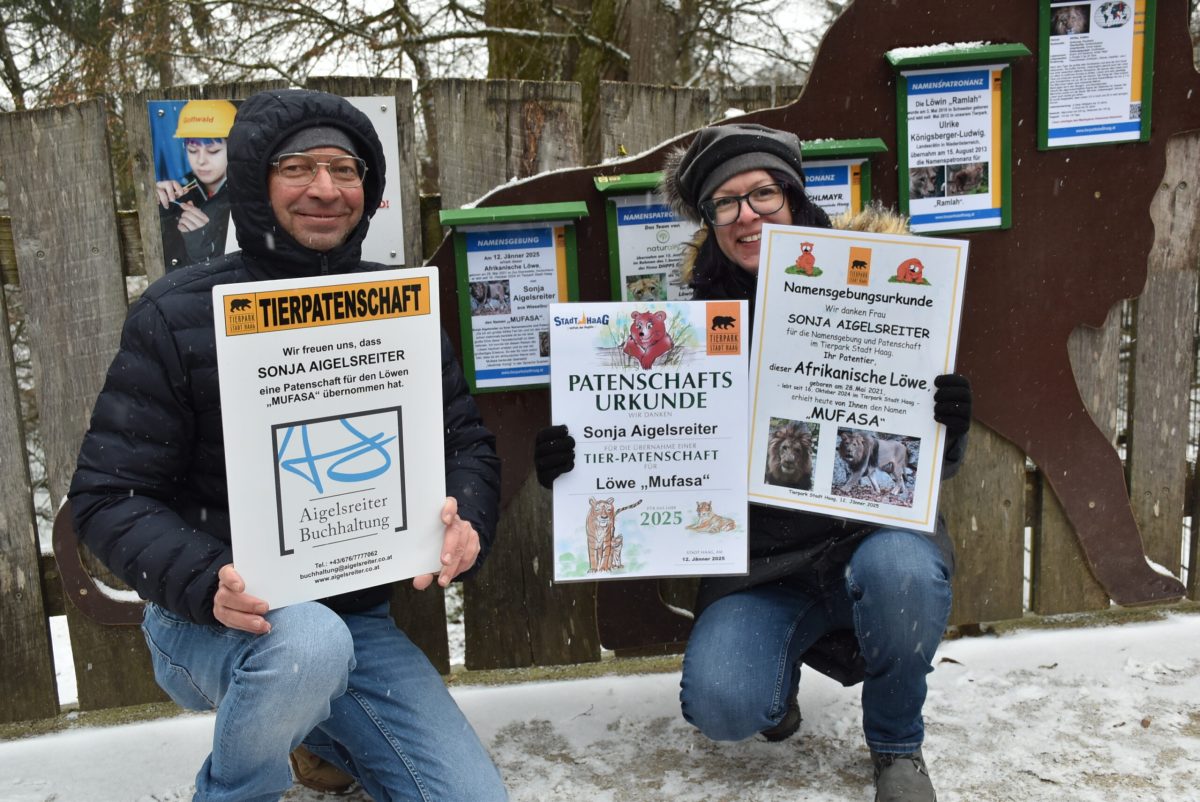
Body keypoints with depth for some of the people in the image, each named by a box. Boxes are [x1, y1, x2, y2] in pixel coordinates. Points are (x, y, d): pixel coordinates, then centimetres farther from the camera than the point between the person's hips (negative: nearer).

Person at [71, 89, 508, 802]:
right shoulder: (180, 315, -9)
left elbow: (469, 443, 5)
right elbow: (109, 493, -9)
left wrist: (467, 523, -18)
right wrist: (207, 582, -27)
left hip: (360, 617, 4)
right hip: (214, 619, -4)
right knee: (310, 642, -39)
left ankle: (314, 727, 24)